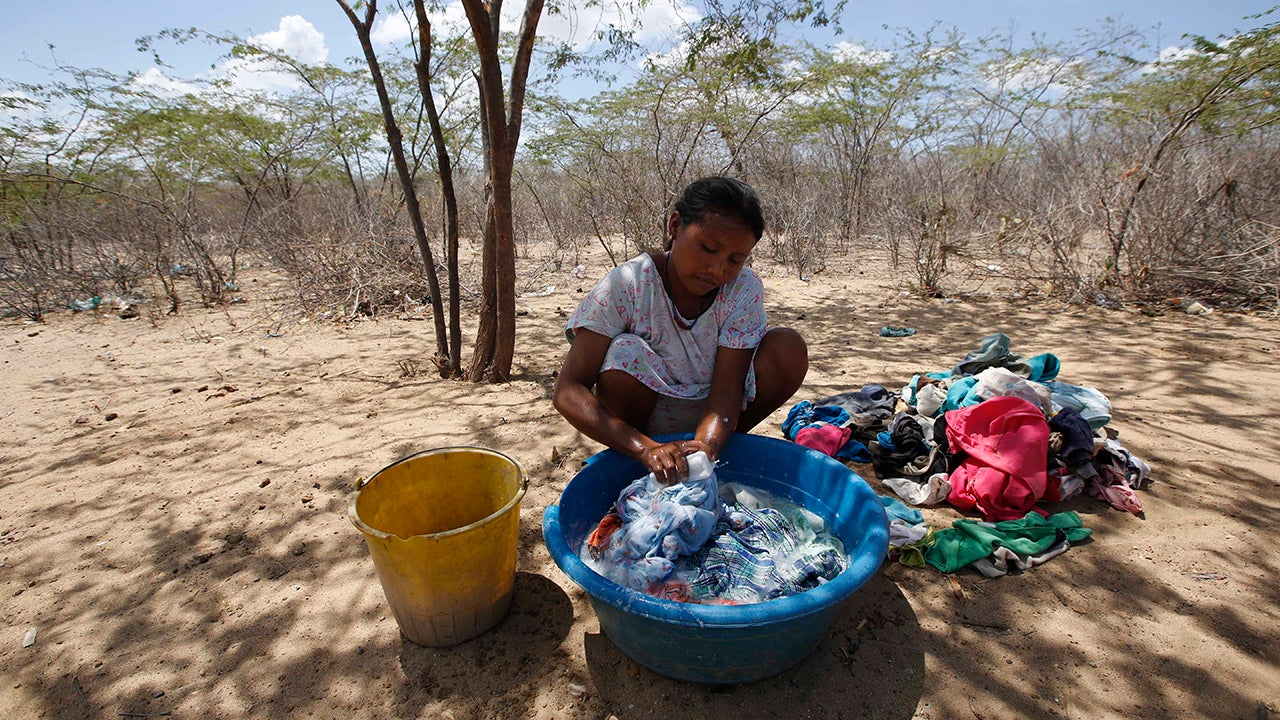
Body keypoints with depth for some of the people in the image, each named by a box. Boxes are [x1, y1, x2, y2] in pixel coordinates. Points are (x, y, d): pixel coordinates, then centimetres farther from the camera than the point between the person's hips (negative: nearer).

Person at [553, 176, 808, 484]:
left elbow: (726, 391, -22)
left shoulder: (745, 289, -15)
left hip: (709, 417, 2)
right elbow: (568, 391, -29)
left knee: (789, 348, -19)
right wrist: (645, 448, -43)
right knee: (624, 352, -32)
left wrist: (706, 447, -45)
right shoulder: (625, 286, -23)